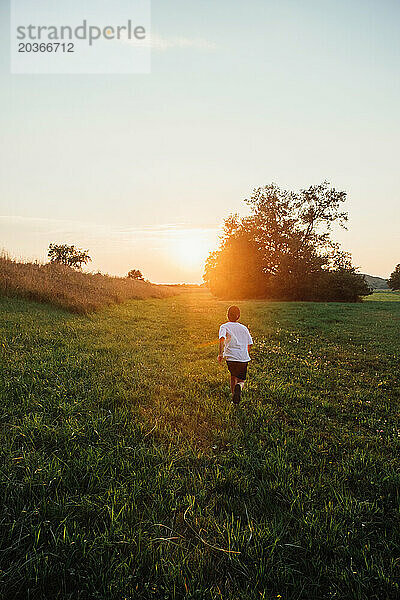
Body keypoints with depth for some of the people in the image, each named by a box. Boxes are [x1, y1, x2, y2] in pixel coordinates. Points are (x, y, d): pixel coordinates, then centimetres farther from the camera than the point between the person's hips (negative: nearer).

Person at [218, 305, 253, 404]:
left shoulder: (224, 326, 3)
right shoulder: (244, 328, 13)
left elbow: (222, 339, -17)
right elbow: (250, 344, 16)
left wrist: (220, 353, -20)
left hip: (231, 357, -1)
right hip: (244, 358, 1)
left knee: (233, 376, 24)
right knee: (241, 380, 13)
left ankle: (233, 395, 21)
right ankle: (239, 386, -19)